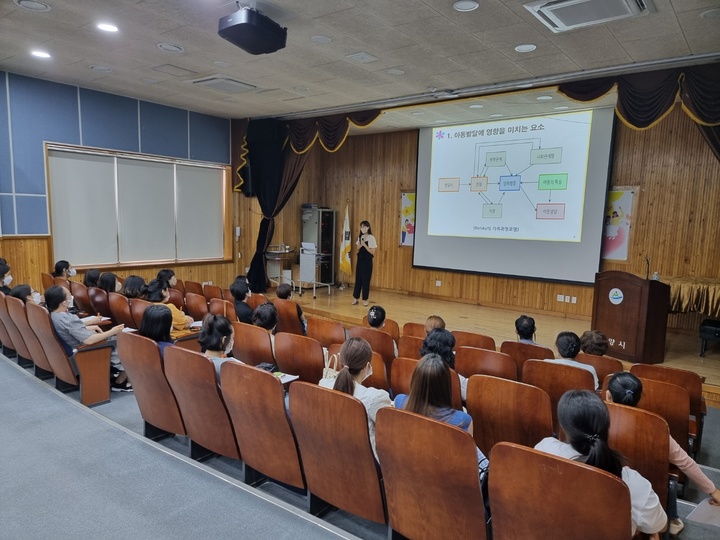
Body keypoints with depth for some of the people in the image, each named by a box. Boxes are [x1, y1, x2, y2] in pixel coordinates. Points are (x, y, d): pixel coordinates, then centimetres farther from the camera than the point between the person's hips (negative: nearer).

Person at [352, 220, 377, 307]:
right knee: (358, 279, 7)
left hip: (367, 261, -5)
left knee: (366, 280, 0)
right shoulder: (360, 237, 8)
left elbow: (373, 252, -12)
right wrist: (359, 246, -9)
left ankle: (365, 299, 9)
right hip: (360, 260, 5)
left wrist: (364, 245, -21)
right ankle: (355, 298, 15)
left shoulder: (371, 238, -9)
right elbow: (358, 250, 13)